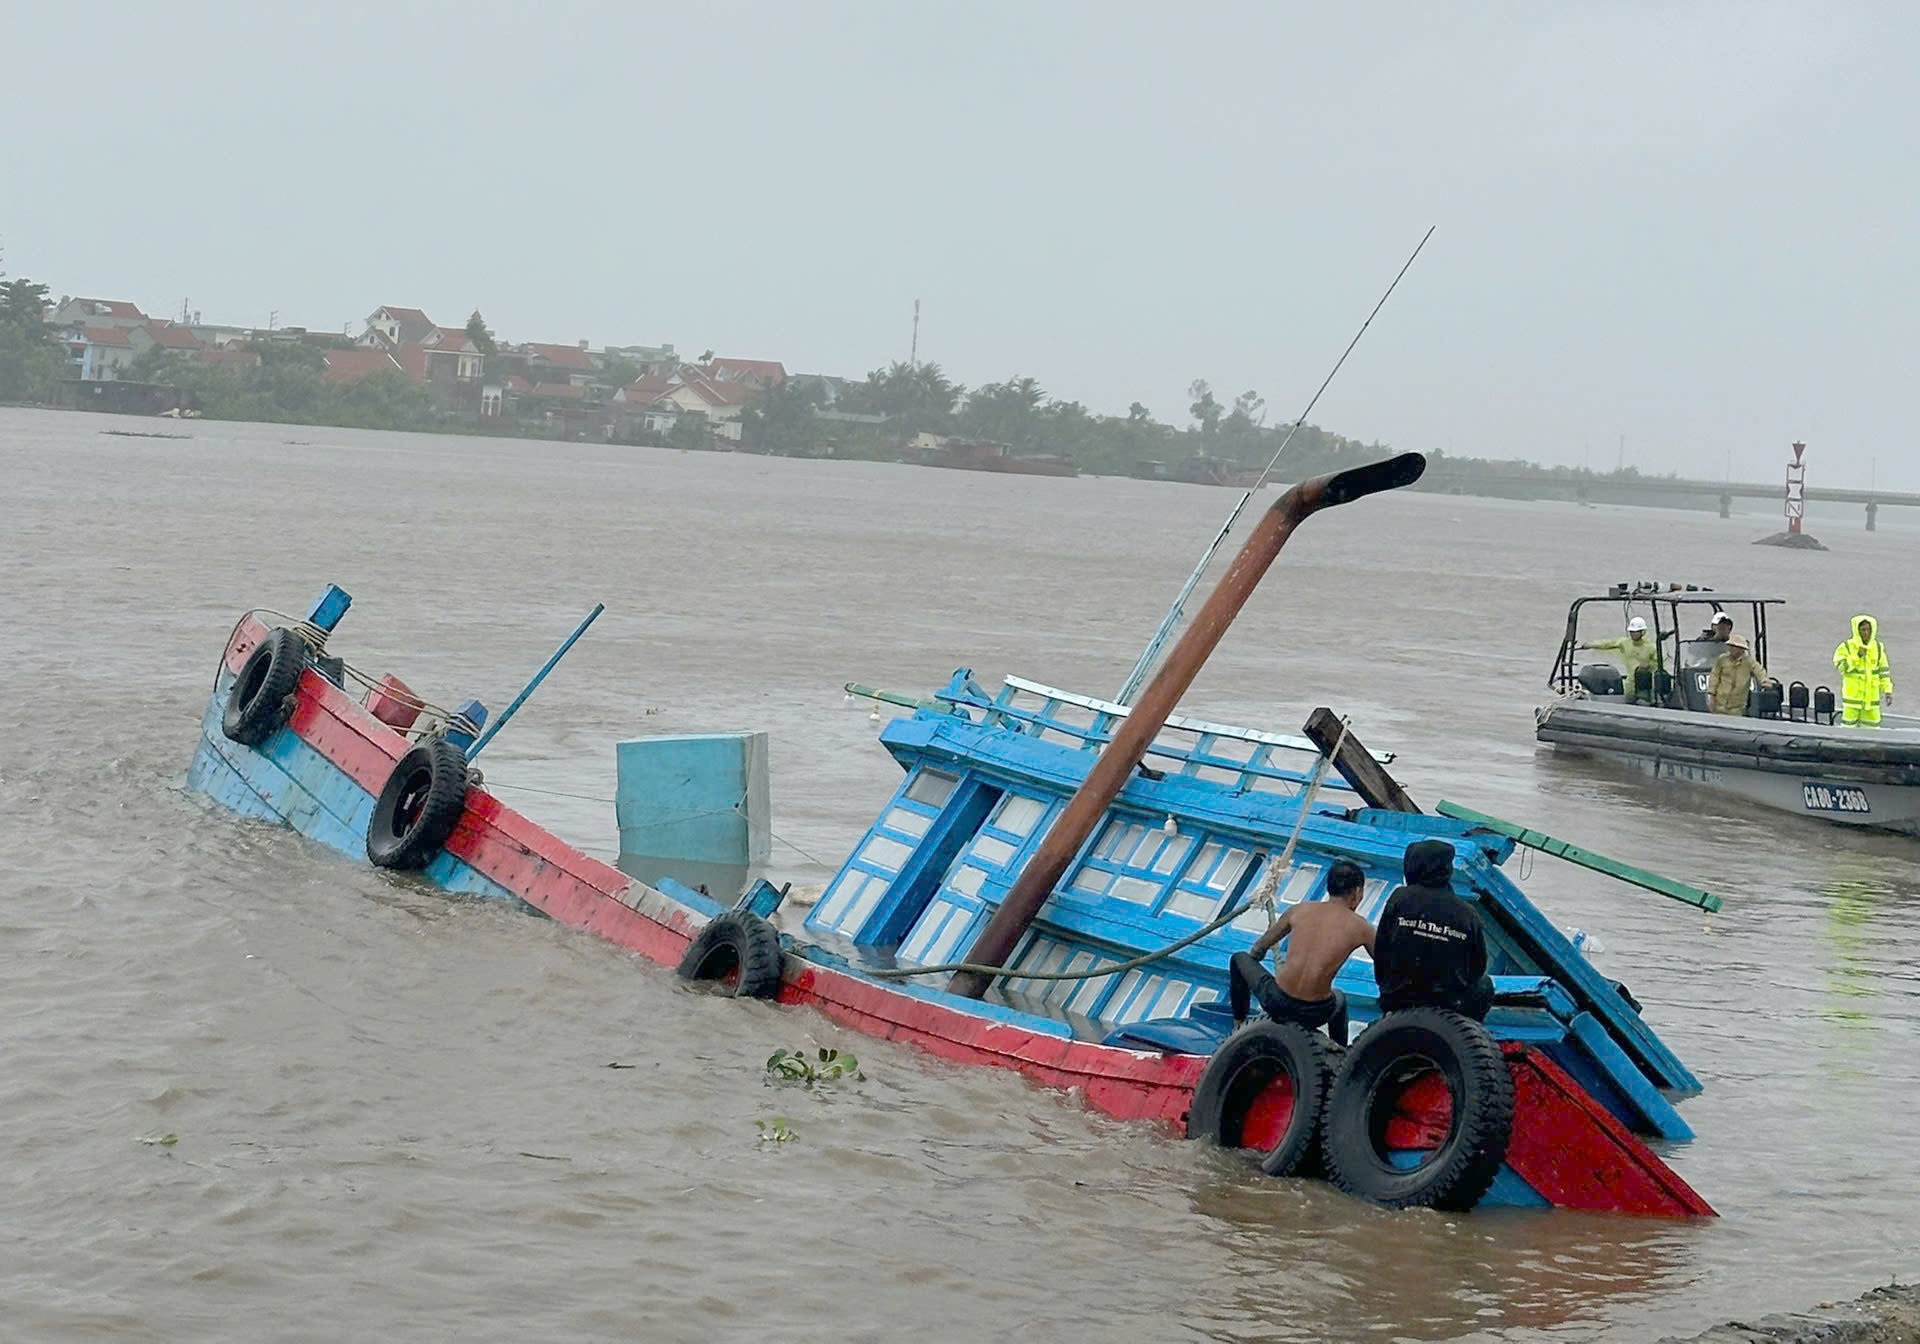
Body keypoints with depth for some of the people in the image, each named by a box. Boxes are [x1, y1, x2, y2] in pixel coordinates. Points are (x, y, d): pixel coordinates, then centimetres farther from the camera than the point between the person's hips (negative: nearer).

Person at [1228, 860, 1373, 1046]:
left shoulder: (1300, 910, 7)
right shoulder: (1360, 927, 2)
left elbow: (1259, 949, 18)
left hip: (1275, 1002, 0)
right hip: (1315, 1014, 0)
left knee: (1239, 959, 30)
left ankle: (1238, 1026, 37)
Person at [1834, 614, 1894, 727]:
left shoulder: (1878, 647, 7)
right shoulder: (1846, 646, -3)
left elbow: (1884, 671, 10)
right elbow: (1841, 666, -14)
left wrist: (1888, 690, 5)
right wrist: (1857, 656, -21)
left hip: (1872, 696, 3)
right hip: (1852, 695, -3)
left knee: (1871, 726, 4)